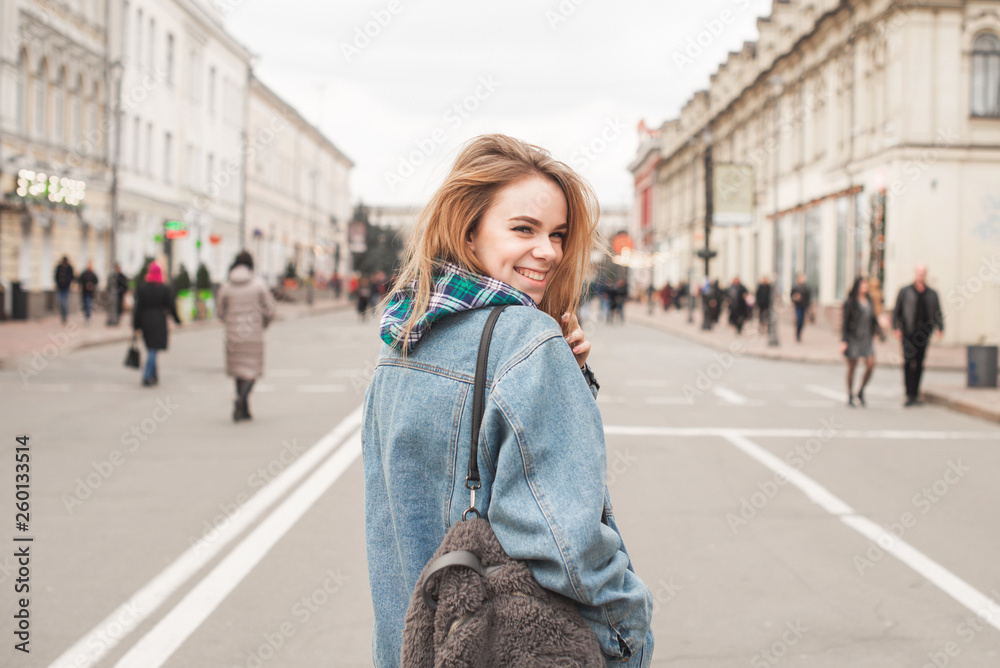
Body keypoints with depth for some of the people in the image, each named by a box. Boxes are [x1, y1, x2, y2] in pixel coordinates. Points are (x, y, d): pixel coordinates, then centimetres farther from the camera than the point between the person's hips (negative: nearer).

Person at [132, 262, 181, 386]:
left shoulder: (142, 289, -3)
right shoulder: (164, 289, -6)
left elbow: (138, 308, -2)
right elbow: (171, 306, 1)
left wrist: (136, 325, 2)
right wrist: (177, 319, 15)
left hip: (145, 321, 3)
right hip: (159, 322, -3)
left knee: (150, 349, 16)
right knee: (153, 350, -4)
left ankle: (153, 376, 23)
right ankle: (147, 376, -14)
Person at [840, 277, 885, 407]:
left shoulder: (869, 301, 12)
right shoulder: (850, 302, -5)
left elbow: (873, 319, 17)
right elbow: (845, 321, -6)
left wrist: (880, 333, 5)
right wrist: (843, 341, -12)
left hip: (866, 337, 5)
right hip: (853, 336, -5)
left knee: (871, 365, -6)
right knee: (852, 366, 1)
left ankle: (861, 392, 12)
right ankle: (850, 397, 11)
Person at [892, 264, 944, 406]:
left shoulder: (932, 293, 11)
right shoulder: (905, 292, 5)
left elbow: (938, 312, 11)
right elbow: (896, 311, 6)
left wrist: (940, 328, -3)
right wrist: (897, 328, -5)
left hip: (924, 333, 3)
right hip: (909, 332, -3)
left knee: (919, 364, 5)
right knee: (909, 363, -10)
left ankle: (915, 394, 13)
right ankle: (910, 395, -10)